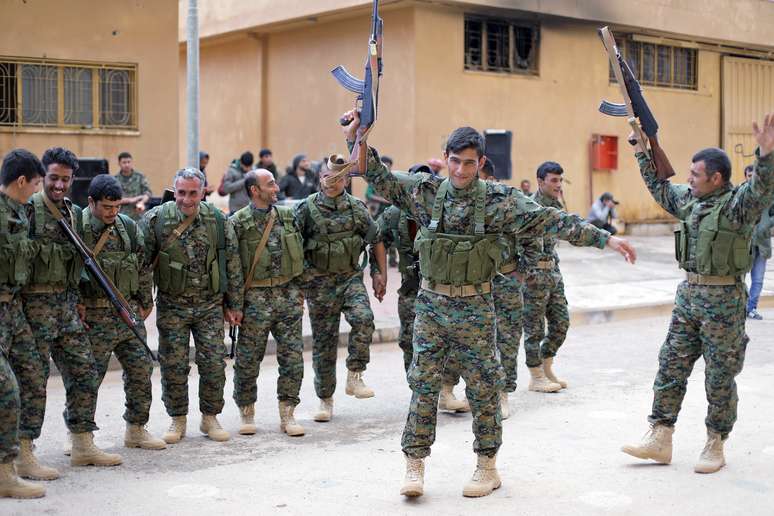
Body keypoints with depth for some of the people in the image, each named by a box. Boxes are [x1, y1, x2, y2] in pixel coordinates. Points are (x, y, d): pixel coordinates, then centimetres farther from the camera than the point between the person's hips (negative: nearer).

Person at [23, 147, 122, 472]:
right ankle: (23, 456, 3)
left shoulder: (74, 213, 14)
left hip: (66, 304, 8)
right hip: (35, 304, -8)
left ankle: (83, 447, 20)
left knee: (84, 371, 10)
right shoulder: (28, 209, -9)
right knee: (33, 377, -4)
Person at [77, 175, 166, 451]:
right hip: (94, 317, -5)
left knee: (141, 368, 7)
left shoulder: (128, 227, 6)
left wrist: (145, 301, 17)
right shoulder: (76, 229, -10)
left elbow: (143, 266, 15)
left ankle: (136, 430, 20)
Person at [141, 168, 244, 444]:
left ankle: (210, 418, 18)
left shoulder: (219, 221, -2)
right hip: (171, 306, -1)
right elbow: (141, 261, -1)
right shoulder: (155, 219, -7)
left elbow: (232, 265, 4)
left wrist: (234, 304, 6)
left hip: (210, 305, 1)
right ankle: (178, 420, 19)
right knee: (173, 366, 3)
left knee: (214, 364, 1)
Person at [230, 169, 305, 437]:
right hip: (255, 297, -4)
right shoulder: (238, 222, -6)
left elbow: (300, 253, 17)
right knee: (248, 359, 3)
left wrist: (299, 290, 15)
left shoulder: (287, 216, 9)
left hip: (288, 294, 4)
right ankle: (247, 413, 19)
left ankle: (287, 414, 11)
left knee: (293, 357, 2)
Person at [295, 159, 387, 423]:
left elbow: (376, 240, 12)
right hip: (319, 282, -1)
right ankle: (325, 400, 16)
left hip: (351, 276, 1)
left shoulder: (356, 208, 2)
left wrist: (382, 274, 7)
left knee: (363, 318, -26)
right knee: (323, 341, 4)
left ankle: (354, 377, -10)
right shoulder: (307, 208, -5)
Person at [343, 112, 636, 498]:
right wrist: (355, 137, -7)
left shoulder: (498, 200, -7)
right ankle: (415, 466, 11)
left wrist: (604, 238, -16)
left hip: (474, 307, -2)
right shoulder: (425, 192, 0)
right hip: (430, 305, 2)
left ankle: (487, 466, 19)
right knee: (423, 383, 3)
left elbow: (550, 220, -12)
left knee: (483, 387, 5)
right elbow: (380, 178, 4)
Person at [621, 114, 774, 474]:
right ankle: (660, 439, 15)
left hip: (724, 299, -7)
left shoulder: (738, 203, -11)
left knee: (720, 376, 4)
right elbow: (658, 185, 25)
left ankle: (715, 445, 16)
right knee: (671, 366, 8)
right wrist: (644, 148, 22)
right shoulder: (689, 200, 10)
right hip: (688, 294, 7)